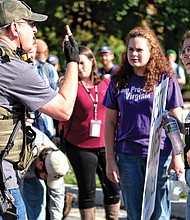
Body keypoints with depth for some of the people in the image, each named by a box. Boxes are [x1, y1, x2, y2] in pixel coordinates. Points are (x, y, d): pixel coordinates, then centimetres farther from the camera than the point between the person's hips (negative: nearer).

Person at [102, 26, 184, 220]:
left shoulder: (166, 80, -1)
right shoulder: (119, 82, 6)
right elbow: (110, 122, 8)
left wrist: (177, 157, -7)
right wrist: (110, 160, 3)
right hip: (127, 156, 3)